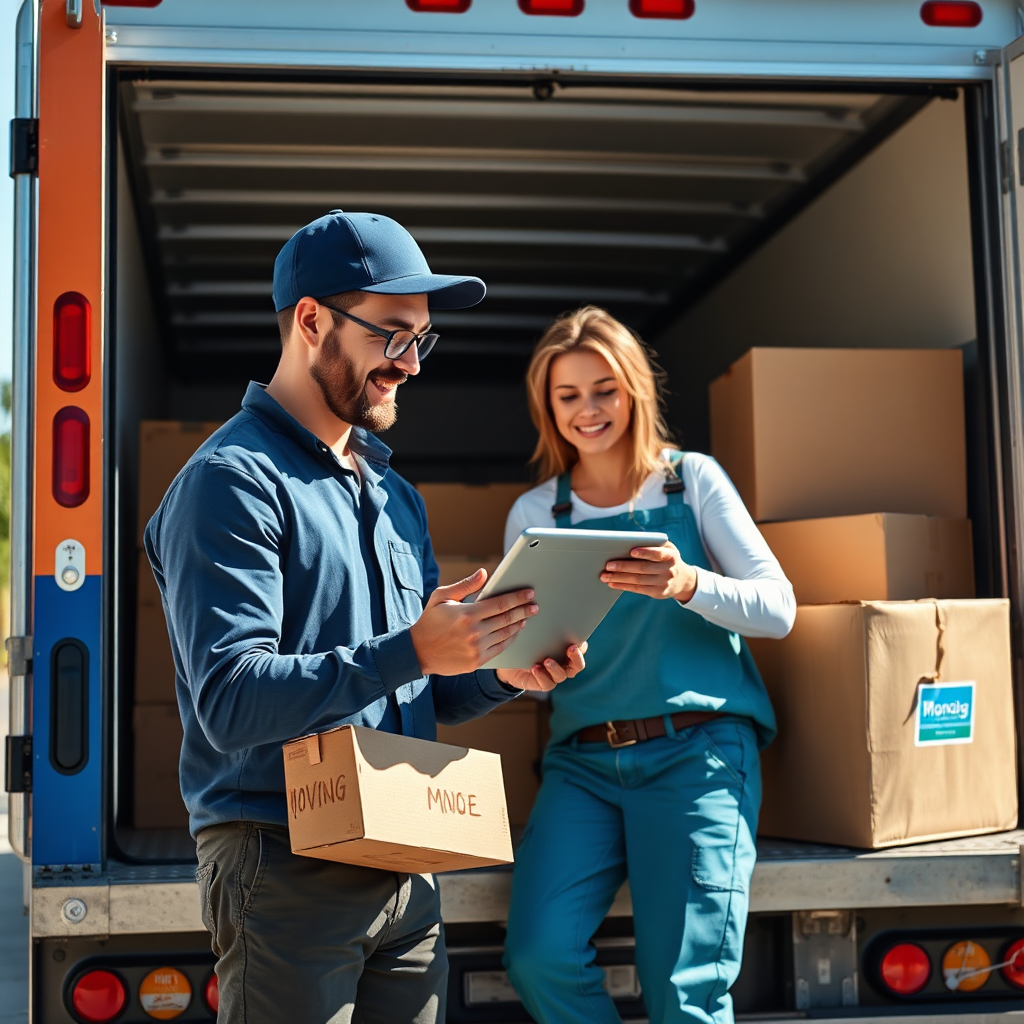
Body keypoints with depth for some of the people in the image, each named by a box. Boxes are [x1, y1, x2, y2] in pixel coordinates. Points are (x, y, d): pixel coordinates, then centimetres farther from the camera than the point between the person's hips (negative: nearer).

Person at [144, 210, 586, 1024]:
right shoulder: (233, 481, -11)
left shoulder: (394, 494, 16)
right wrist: (408, 652, -29)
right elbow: (231, 702, -21)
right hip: (285, 870, -7)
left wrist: (502, 674, -1)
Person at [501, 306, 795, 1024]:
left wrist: (688, 583, -23)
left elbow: (778, 609, -3)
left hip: (697, 749, -2)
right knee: (538, 957, -16)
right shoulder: (535, 514, 11)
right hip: (583, 758, 2)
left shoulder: (693, 480, 6)